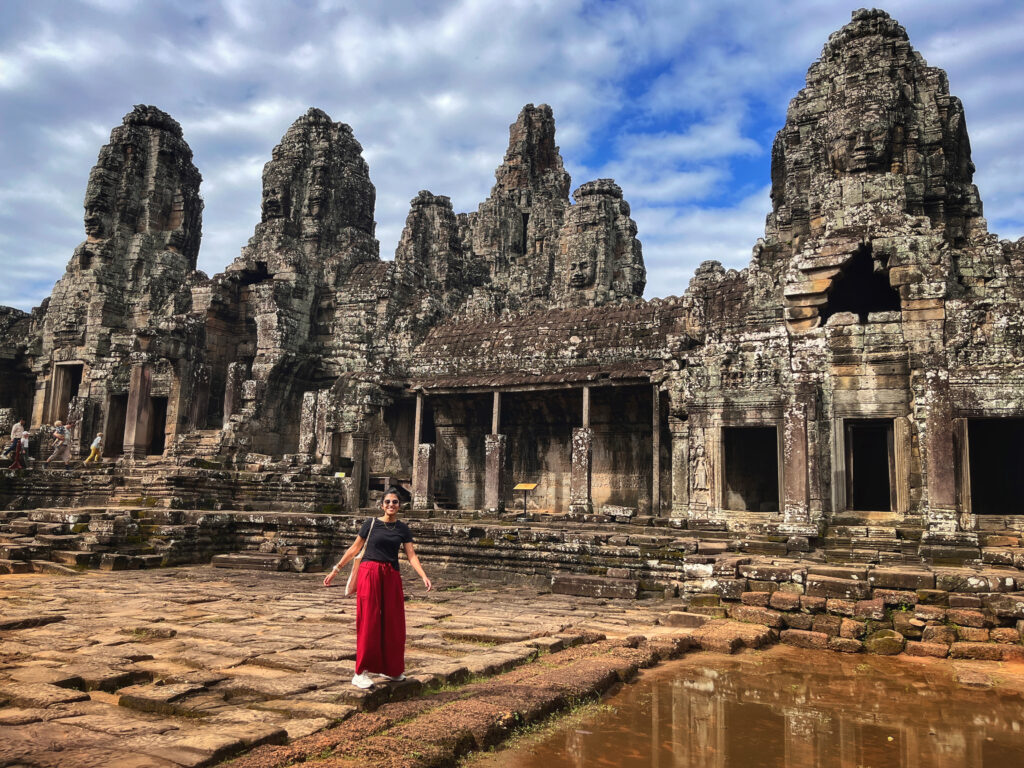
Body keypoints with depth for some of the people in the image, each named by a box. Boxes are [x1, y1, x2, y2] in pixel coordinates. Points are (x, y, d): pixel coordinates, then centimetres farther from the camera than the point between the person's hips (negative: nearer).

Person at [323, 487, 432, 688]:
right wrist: (335, 570, 6)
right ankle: (361, 673, -1)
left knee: (392, 623, 7)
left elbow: (411, 556, 2)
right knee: (368, 621, -4)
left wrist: (424, 576, -11)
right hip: (369, 573, -3)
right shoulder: (371, 523, 1)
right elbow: (354, 549, 6)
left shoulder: (402, 528, 8)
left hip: (392, 577, 4)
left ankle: (389, 668, 23)